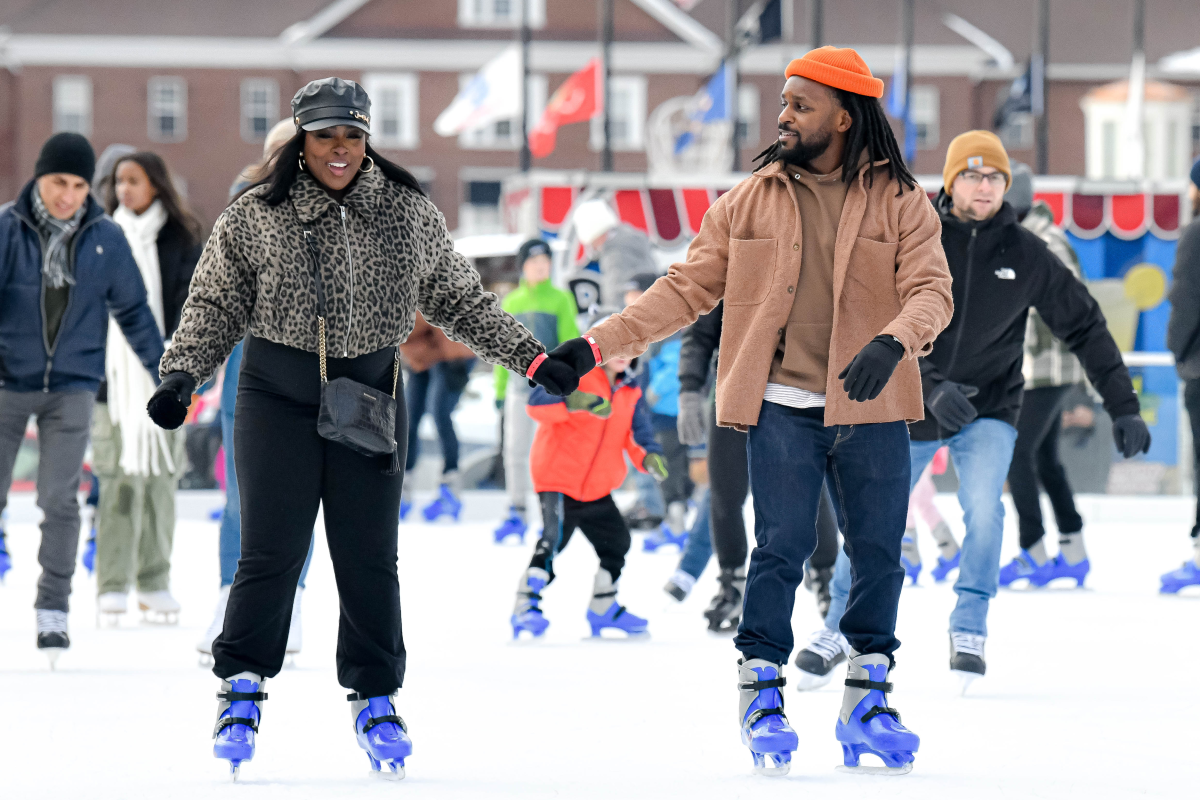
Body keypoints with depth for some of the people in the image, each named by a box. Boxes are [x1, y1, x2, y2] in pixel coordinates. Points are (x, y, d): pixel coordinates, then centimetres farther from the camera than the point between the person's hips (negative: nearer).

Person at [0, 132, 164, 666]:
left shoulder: (106, 239, -2)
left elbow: (132, 311, 9)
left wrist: (165, 373, 13)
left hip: (72, 387, 0)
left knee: (59, 499, -6)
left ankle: (53, 610, 5)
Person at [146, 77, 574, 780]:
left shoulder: (410, 214, 3)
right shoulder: (254, 218, -2)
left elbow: (460, 300, 12)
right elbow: (217, 306, 5)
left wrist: (532, 357, 10)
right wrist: (183, 375, -9)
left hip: (372, 397, 2)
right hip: (278, 398, -1)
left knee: (369, 556, 3)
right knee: (272, 552, -5)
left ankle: (375, 697, 16)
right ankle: (243, 684, 10)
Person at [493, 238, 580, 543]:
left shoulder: (560, 299, 0)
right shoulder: (511, 302, 11)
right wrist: (499, 389, 15)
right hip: (519, 386, 4)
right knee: (515, 450, 3)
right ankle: (516, 514, 11)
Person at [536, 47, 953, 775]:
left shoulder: (899, 201, 2)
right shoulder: (753, 201, 6)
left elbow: (931, 289, -6)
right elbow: (687, 289, 7)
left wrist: (893, 341, -27)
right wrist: (600, 345, -1)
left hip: (871, 409, 0)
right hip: (783, 407, 0)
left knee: (879, 552, 3)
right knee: (781, 549, -7)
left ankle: (868, 701, 16)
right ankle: (761, 694, 5)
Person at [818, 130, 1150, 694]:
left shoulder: (1026, 255, -7)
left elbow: (1084, 327, 1)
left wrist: (1124, 408, -3)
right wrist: (930, 388, -33)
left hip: (989, 410, 0)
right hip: (910, 409, 0)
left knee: (983, 507, -23)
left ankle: (969, 632, -9)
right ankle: (839, 632, 27)